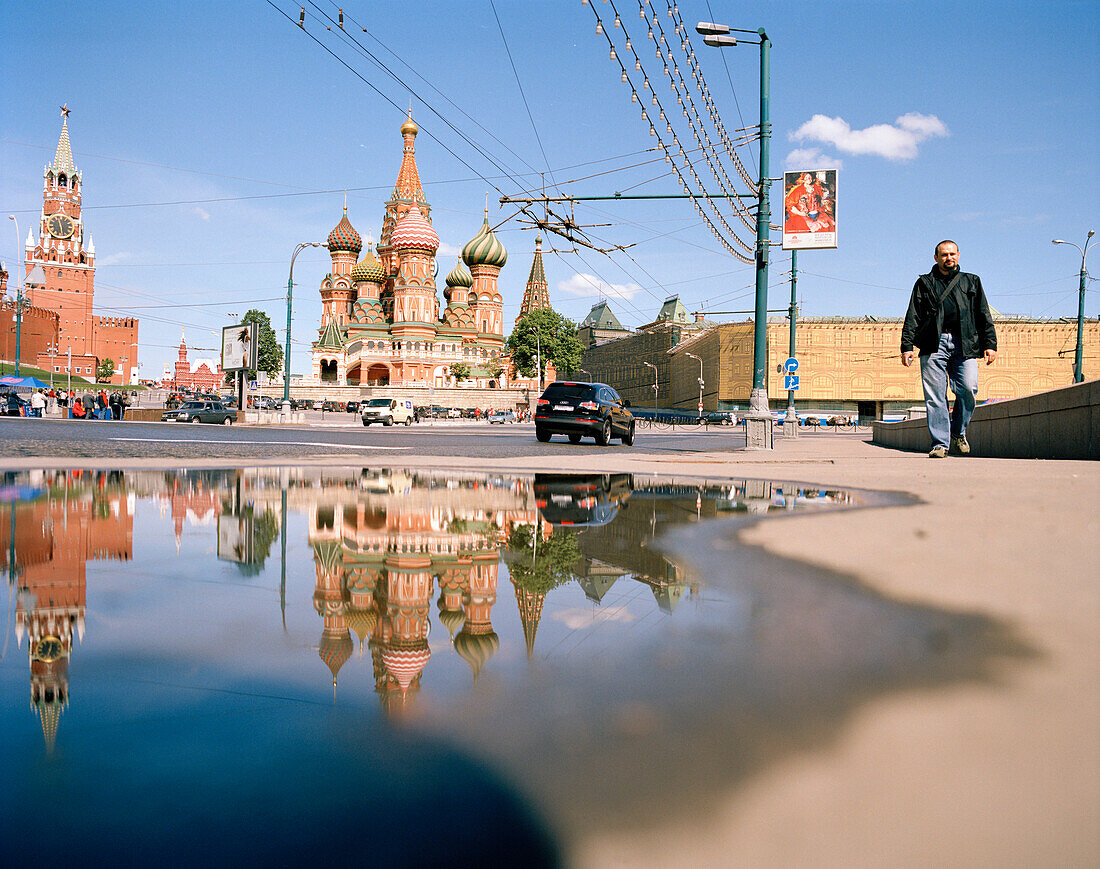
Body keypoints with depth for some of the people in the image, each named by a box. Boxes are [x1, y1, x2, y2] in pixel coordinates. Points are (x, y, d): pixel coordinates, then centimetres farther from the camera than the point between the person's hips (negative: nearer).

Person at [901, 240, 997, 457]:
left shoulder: (971, 282, 23)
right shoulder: (924, 283, 18)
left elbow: (984, 315, 19)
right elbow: (913, 317, 10)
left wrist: (990, 344, 8)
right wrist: (907, 346, -1)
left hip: (964, 344, 1)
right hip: (934, 344, -1)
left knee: (968, 389, -12)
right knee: (935, 396, -7)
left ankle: (958, 432, 10)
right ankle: (940, 442, -3)